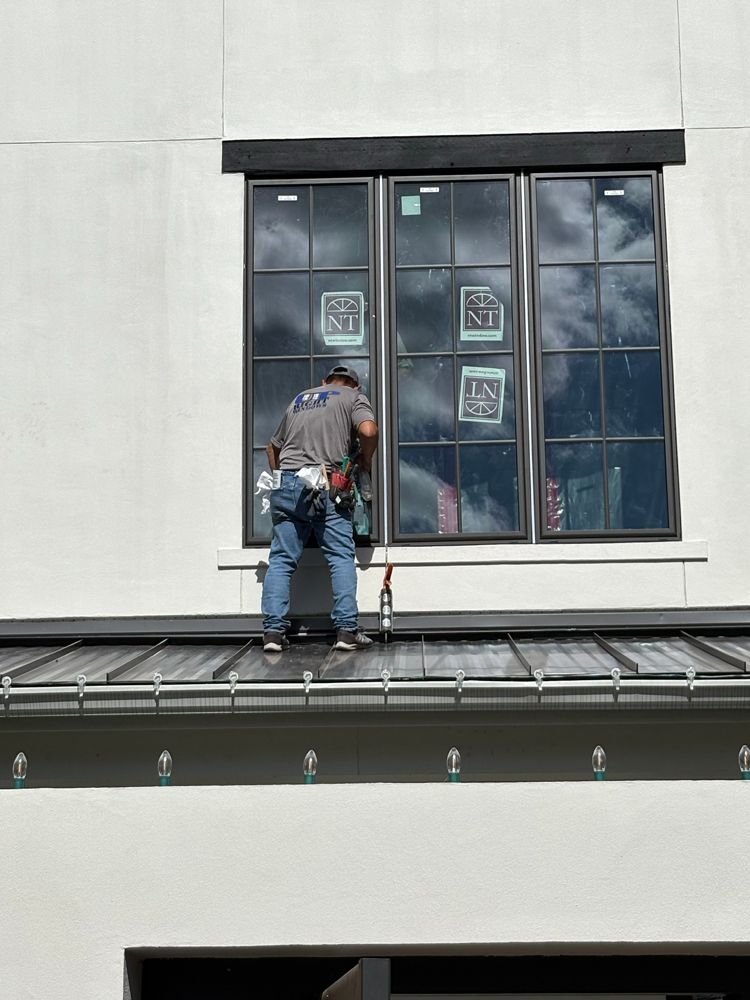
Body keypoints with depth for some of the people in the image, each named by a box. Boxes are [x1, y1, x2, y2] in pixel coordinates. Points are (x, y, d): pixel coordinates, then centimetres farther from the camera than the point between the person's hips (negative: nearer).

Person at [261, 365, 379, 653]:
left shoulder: (299, 399, 27)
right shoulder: (354, 397, 12)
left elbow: (273, 446, 32)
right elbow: (368, 431, -8)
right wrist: (366, 459, 9)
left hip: (285, 484, 4)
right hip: (324, 488, -4)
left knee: (281, 560, 4)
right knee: (342, 558, 2)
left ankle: (273, 630, -1)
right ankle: (346, 630, -2)